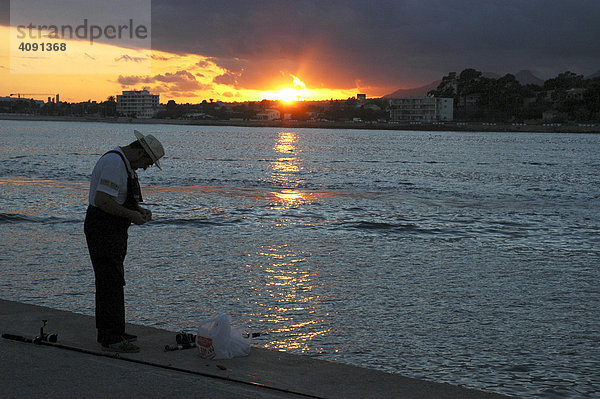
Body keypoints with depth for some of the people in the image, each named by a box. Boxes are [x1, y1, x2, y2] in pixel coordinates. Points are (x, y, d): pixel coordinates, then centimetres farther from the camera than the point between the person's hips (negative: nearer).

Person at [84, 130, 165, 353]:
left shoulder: (123, 163, 15)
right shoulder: (114, 163, -19)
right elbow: (103, 201, -27)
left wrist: (138, 210, 10)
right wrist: (131, 215, -18)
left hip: (114, 231, 11)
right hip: (104, 230, -11)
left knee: (109, 282, 16)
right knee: (112, 283, -11)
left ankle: (108, 332, 25)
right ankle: (111, 339, -9)